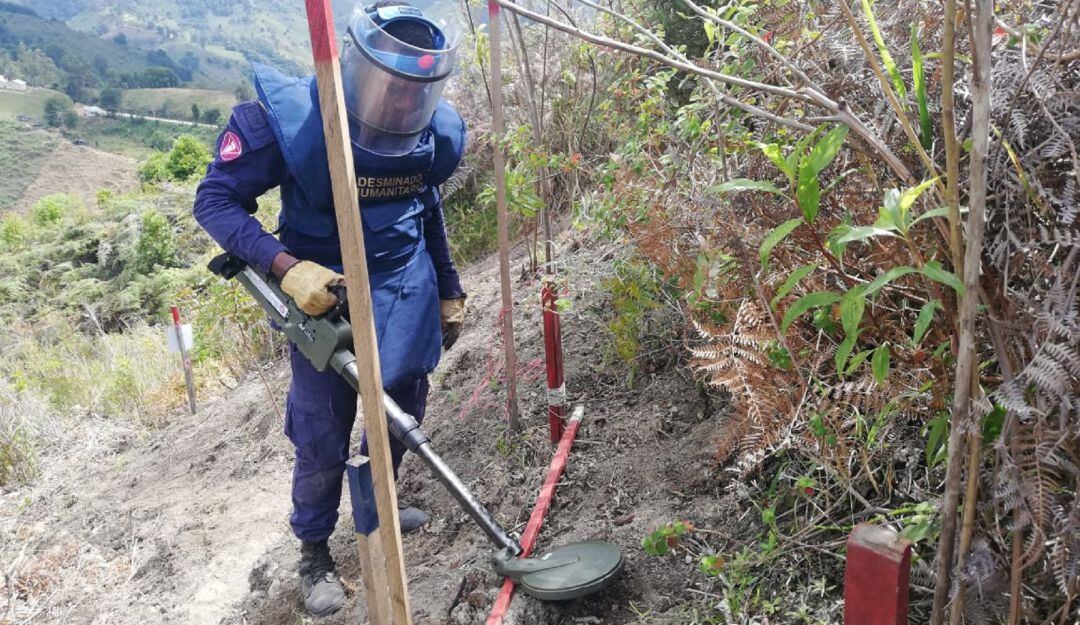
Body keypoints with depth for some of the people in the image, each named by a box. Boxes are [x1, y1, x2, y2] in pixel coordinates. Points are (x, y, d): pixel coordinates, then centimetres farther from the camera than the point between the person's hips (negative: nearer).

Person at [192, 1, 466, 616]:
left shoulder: (438, 133, -6)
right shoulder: (288, 118, -22)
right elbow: (216, 200, -16)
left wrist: (450, 290, 18)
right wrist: (288, 267, -30)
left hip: (407, 292, 5)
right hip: (323, 292, -4)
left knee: (403, 412, 16)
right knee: (323, 436, 3)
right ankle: (315, 552, 27)